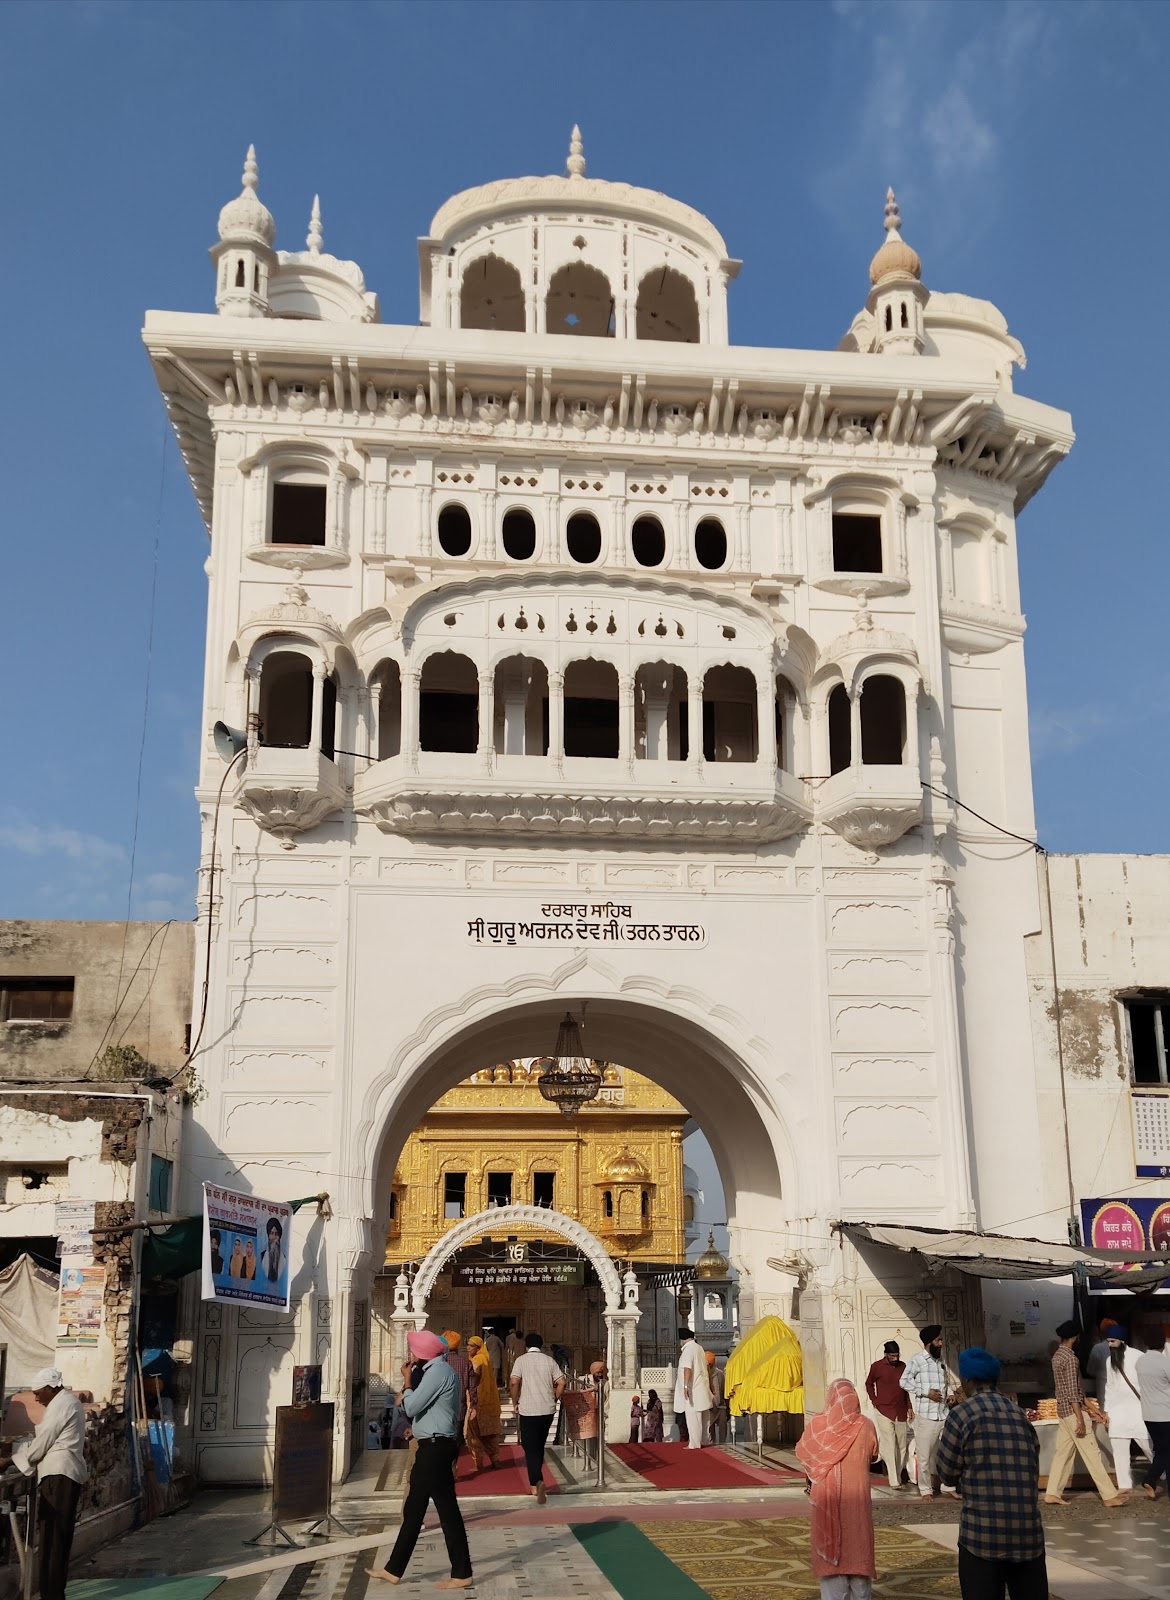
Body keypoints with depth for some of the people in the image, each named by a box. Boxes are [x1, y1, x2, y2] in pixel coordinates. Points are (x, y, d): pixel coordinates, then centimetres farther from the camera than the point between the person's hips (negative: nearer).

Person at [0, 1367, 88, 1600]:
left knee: (51, 1538, -7)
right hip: (65, 1475, 10)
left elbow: (38, 1447, -9)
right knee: (58, 1538, 12)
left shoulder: (60, 1406, -11)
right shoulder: (69, 1402, 20)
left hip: (58, 1476, -10)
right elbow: (45, 1441, 20)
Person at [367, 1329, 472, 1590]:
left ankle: (462, 1574, 3)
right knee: (413, 1510, 15)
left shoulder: (438, 1371, -17)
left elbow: (411, 1406, -19)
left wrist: (406, 1380, -5)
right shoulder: (436, 1370, 16)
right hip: (433, 1447, 11)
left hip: (436, 1448, -11)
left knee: (447, 1511, -4)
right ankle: (394, 1569, 22)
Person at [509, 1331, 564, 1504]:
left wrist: (515, 1403, 0)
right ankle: (535, 1482, 25)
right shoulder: (549, 1360, 6)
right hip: (547, 1410, 3)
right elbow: (561, 1383, 0)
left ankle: (537, 1483, -22)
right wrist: (554, 1400, 13)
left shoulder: (521, 1360, -2)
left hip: (528, 1410, -3)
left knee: (530, 1448, -2)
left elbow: (514, 1383, -13)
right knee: (539, 1446, 19)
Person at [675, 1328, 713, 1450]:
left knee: (692, 1416, -4)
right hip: (702, 1388, 9)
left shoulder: (688, 1350, -14)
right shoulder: (700, 1348, 13)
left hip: (693, 1389, -9)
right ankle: (702, 1441, 21)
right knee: (701, 1417, 14)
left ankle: (694, 1443, -3)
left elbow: (687, 1368, -25)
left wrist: (685, 1386, -29)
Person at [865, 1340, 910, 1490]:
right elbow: (869, 1384, 7)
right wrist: (874, 1401, -1)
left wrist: (909, 1407, 11)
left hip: (901, 1412, 4)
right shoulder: (877, 1366, -6)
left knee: (902, 1446, 8)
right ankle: (894, 1481, -8)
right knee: (889, 1446, -8)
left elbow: (906, 1387, 15)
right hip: (884, 1411, -4)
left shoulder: (902, 1366, 6)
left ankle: (898, 1476, 20)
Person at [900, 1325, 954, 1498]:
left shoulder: (940, 1360, 12)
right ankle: (926, 1489, 12)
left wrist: (950, 1394, 4)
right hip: (926, 1416, -6)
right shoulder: (916, 1360, -9)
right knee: (924, 1455, 1)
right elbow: (904, 1381, -11)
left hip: (944, 1414, 6)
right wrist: (926, 1392, -16)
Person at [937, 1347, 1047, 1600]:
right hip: (1029, 1529, 5)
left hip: (983, 1530, -5)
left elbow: (947, 1472, 2)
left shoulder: (962, 1414, -4)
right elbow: (1033, 1468, 19)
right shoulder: (1019, 1413, 13)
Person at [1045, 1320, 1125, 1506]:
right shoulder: (1069, 1357, -17)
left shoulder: (1057, 1355, 13)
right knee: (1091, 1454, -4)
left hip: (1063, 1411, 9)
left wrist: (1091, 1407, 20)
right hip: (1072, 1411, -9)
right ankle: (1110, 1495, 1)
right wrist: (1080, 1419, -20)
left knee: (1063, 1452, 10)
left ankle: (1052, 1493, 10)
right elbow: (1072, 1391, -21)